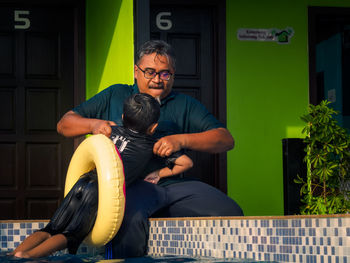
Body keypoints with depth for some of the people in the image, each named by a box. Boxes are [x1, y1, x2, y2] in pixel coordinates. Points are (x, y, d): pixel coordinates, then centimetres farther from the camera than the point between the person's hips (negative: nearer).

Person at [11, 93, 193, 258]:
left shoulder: (113, 131, 25)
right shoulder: (152, 145, 15)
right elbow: (186, 163, 20)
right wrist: (159, 174, 30)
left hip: (85, 181, 4)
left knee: (51, 229, 8)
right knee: (71, 235, -4)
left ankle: (16, 252, -15)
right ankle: (28, 255, -27)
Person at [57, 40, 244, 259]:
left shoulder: (185, 105, 22)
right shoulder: (114, 96, 22)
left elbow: (226, 140, 8)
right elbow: (64, 124, 22)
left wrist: (181, 140, -9)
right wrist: (93, 124, -1)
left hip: (173, 183, 2)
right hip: (129, 183, -2)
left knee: (230, 213, -23)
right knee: (130, 218, -39)